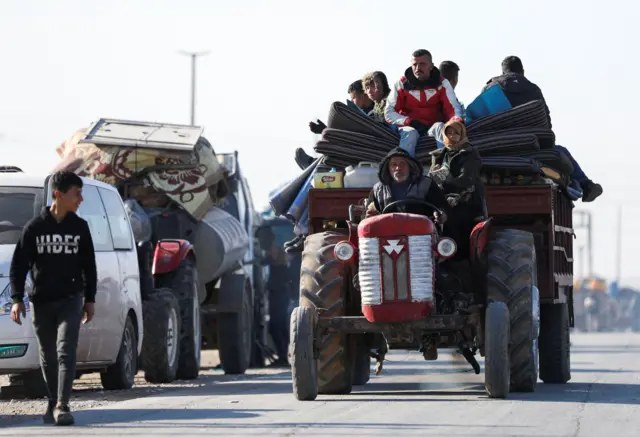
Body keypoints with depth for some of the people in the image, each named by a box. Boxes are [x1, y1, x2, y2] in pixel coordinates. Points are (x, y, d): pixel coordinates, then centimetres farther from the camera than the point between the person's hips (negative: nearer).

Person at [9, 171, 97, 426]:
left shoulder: (80, 227, 5)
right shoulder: (35, 227, -1)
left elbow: (89, 266, 12)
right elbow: (19, 264, 0)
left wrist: (90, 299, 8)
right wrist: (17, 298, -7)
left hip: (70, 300, 0)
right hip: (42, 301, 0)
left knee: (66, 352, -14)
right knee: (48, 357, 7)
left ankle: (61, 406, -20)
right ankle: (53, 403, 19)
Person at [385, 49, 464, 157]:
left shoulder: (442, 83, 2)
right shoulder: (402, 84, 1)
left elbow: (452, 108, -5)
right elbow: (389, 113, 0)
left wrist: (457, 121, -30)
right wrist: (409, 121, -18)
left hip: (433, 125, 0)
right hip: (409, 126, 0)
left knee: (440, 128, -33)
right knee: (410, 134, -35)